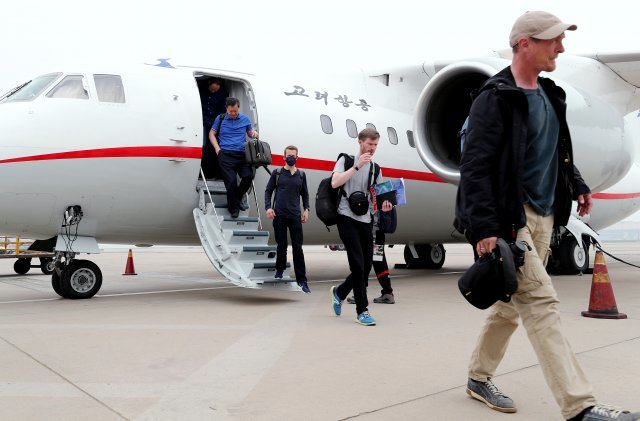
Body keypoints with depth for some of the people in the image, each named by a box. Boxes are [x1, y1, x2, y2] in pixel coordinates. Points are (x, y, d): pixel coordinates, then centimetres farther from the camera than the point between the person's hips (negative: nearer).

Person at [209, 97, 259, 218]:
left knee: (248, 176, -17)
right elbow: (212, 133, 15)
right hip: (225, 154, -2)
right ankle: (233, 208, 6)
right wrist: (217, 148, 2)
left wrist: (254, 133, 1)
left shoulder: (244, 119, 16)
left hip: (241, 154, 2)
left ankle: (237, 199, 9)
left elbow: (250, 131, 26)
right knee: (231, 181, -14)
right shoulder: (220, 119, 11)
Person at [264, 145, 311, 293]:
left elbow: (305, 194, 17)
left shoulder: (301, 175, 11)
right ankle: (279, 270, 27)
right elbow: (268, 191, 7)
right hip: (279, 215, -1)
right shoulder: (277, 173, 6)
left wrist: (306, 210, 4)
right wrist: (268, 207, -6)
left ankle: (302, 280, -1)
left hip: (295, 216, 1)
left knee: (297, 248, -2)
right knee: (281, 246, 4)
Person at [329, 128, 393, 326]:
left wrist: (383, 206, -5)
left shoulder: (375, 169, 17)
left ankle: (339, 292, 31)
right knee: (358, 264, -11)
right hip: (347, 218, -6)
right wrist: (357, 166, -17)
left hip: (365, 220, 6)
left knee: (366, 267, 5)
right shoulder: (346, 160, 2)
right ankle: (362, 310, -1)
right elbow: (335, 183, -14)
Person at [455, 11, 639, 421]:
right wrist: (484, 229, -23)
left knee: (512, 303, 13)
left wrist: (577, 185, 17)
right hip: (509, 218, -9)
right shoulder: (495, 98, -12)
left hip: (543, 216, 9)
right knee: (541, 302, -10)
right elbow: (475, 167, -18)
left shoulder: (550, 95, 14)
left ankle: (479, 377, 28)